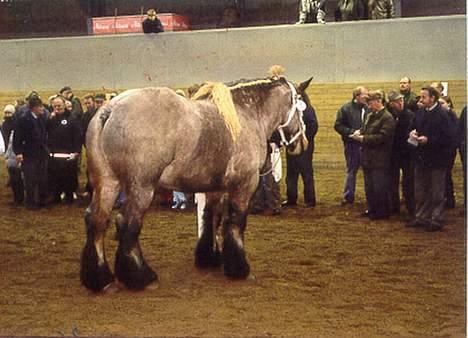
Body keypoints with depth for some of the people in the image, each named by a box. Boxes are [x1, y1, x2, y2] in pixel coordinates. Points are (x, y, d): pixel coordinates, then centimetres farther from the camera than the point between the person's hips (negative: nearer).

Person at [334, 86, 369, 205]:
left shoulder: (368, 109, -1)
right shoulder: (346, 109, -5)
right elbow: (338, 126, -6)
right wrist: (352, 132, -16)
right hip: (352, 145, -1)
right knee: (351, 171, 10)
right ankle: (348, 196, 19)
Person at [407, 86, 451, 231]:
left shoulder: (442, 115, -15)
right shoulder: (420, 112, 5)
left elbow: (446, 139, -18)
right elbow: (412, 128, 16)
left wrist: (428, 140, -24)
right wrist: (412, 133, -6)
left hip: (436, 160, -7)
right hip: (421, 158, 7)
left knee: (437, 193, 5)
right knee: (420, 192, 16)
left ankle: (436, 220, 14)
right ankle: (421, 217, 28)